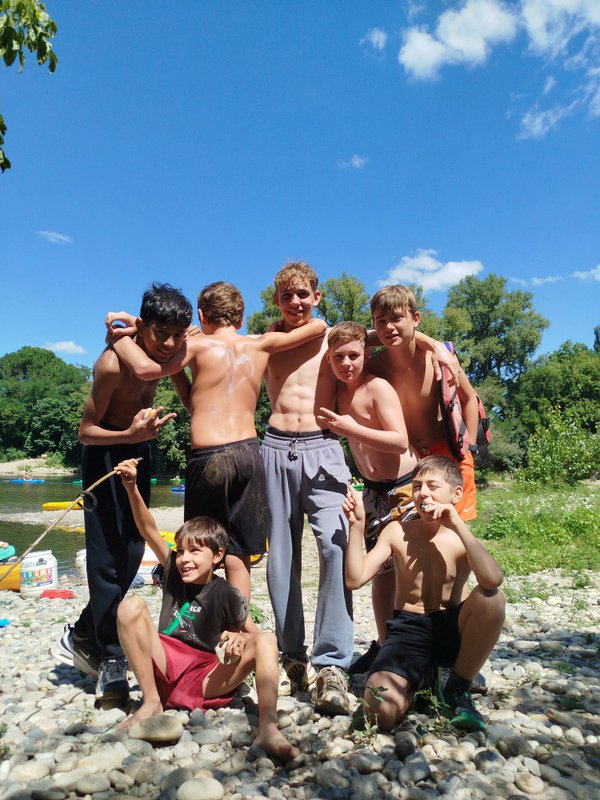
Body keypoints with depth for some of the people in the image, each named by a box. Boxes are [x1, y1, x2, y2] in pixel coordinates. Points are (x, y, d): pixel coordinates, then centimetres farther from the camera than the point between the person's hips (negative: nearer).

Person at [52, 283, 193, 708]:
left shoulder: (170, 351, -9)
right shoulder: (113, 363, -27)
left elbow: (188, 395, 12)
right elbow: (86, 431, -21)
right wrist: (130, 435, -37)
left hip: (139, 449, 7)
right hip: (105, 453, -7)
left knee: (131, 555, 10)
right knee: (107, 560, -7)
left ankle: (82, 637, 28)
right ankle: (112, 662, 6)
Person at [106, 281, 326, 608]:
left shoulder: (199, 345, -2)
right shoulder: (260, 345, 8)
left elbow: (145, 368, -9)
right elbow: (318, 326, 12)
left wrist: (117, 334, 6)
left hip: (209, 456, -4)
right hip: (249, 452, 4)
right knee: (238, 554, 13)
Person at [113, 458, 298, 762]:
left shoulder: (227, 595, -3)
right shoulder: (174, 573, 4)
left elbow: (248, 632, 3)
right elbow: (148, 529, -5)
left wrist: (237, 637, -22)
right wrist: (131, 487, -16)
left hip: (203, 679, -2)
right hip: (164, 667, 2)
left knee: (265, 640, -23)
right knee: (132, 605, -21)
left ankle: (267, 729, -40)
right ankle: (151, 702, -16)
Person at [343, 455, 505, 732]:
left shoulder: (460, 537, -8)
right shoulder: (397, 532, -5)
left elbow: (493, 580, -30)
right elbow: (355, 579, -13)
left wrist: (458, 525, -30)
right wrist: (357, 525, -22)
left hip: (452, 628, 0)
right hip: (408, 629, 0)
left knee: (492, 599, -31)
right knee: (380, 712, -26)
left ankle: (458, 688, -5)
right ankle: (421, 676, 13)